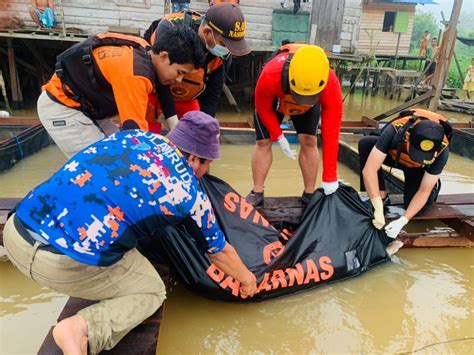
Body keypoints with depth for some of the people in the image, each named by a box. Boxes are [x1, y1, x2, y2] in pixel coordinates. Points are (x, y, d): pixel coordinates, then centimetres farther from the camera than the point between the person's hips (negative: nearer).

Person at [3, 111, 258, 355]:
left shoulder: (137, 136, 12)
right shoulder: (190, 194, -1)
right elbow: (220, 252, 15)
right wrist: (247, 279, 35)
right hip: (63, 265, -7)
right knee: (151, 292, 15)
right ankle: (82, 328, -8)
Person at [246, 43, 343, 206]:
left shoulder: (331, 84, -40)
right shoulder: (269, 76, -45)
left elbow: (331, 133, -36)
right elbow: (263, 108, -21)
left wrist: (329, 177, -33)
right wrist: (279, 137, -24)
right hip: (272, 101, 0)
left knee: (309, 141, -10)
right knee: (263, 142, -5)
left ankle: (309, 194, 6)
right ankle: (257, 193, 7)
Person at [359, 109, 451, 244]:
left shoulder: (441, 151, -35)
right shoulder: (395, 131, -41)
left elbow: (423, 191, -27)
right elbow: (369, 170, -43)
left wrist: (403, 220, -37)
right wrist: (378, 209, -46)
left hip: (418, 168, 0)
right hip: (394, 155, 0)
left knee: (416, 205, -22)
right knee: (365, 143, -32)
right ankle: (381, 196, -17)